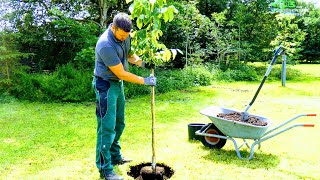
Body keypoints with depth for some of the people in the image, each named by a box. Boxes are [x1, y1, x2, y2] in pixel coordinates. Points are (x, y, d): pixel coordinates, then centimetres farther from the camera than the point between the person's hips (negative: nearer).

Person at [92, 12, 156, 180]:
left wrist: (142, 62, -3)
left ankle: (115, 156, 35)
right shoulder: (106, 45, -28)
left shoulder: (125, 36, -3)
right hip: (105, 85, -9)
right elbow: (121, 73, -24)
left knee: (119, 124, 18)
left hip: (118, 84, 9)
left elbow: (129, 54, 16)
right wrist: (144, 81, -16)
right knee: (107, 127, -7)